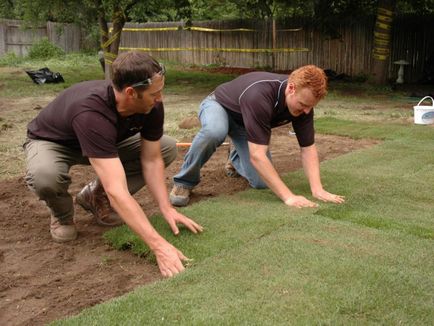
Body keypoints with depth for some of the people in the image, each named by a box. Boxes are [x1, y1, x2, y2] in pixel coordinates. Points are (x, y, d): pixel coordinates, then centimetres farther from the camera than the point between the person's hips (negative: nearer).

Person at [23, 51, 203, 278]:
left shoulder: (152, 106, -24)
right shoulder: (91, 112, -44)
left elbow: (151, 160, -14)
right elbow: (117, 190, -50)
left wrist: (166, 208, -28)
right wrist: (158, 245, -53)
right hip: (51, 142, -6)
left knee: (167, 148, -10)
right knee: (45, 176, -41)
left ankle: (97, 197, 4)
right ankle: (62, 214, -2)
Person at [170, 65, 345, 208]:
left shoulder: (303, 101, -23)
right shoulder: (260, 95, -43)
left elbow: (308, 147, -15)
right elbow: (257, 155, -44)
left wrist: (317, 189, -28)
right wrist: (288, 196, -45)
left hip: (245, 123, 6)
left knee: (262, 181, -8)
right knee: (214, 132, -44)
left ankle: (235, 160, 27)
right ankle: (184, 182, -17)